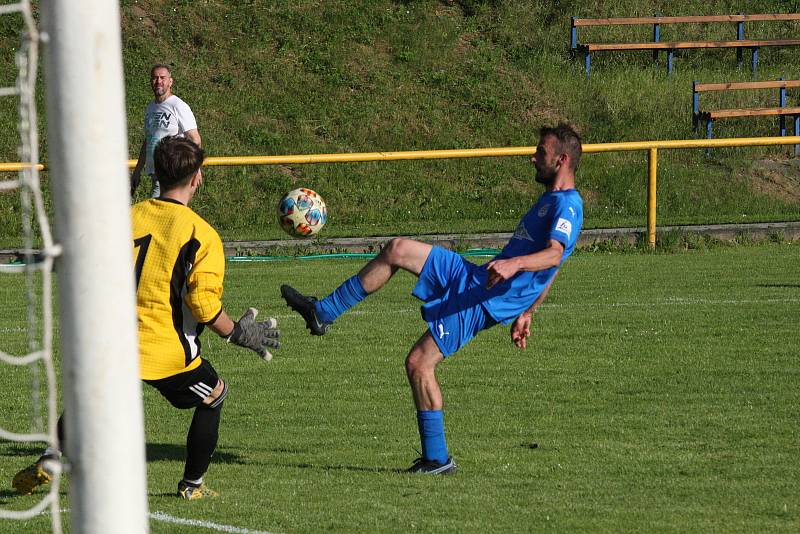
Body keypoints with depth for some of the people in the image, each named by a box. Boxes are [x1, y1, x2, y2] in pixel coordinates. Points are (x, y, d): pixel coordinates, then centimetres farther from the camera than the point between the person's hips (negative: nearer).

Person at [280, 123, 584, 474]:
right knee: (397, 250, 4)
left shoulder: (566, 205, -13)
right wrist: (526, 312, 31)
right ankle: (323, 313, 6)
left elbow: (554, 255, -33)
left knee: (419, 364, -12)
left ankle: (437, 459, -4)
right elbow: (548, 274, 29)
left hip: (485, 300, -10)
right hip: (473, 278, 10)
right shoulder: (552, 201, 19)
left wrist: (513, 263, -49)